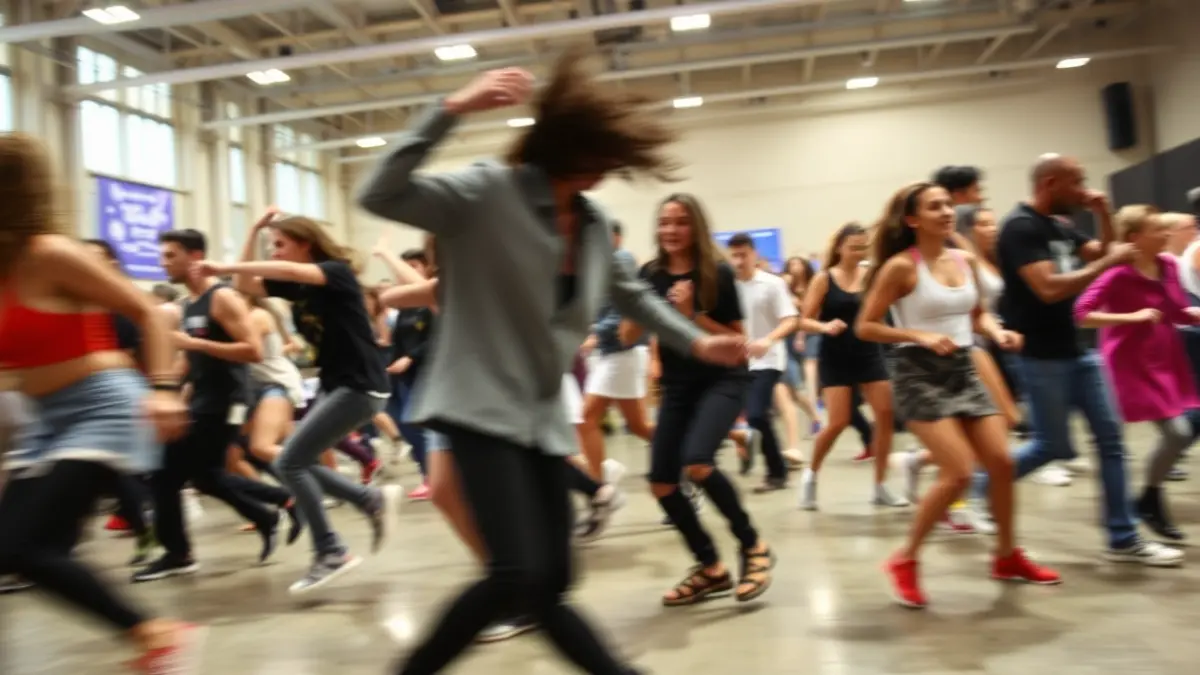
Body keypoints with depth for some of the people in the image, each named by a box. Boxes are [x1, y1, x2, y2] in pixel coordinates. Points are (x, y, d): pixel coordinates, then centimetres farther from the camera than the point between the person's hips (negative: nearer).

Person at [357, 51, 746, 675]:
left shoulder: (594, 224, 9)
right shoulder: (487, 192, -12)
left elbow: (629, 294, 25)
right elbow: (379, 197, -22)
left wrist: (696, 342, 22)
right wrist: (451, 109, -28)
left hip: (544, 414, 7)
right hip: (483, 406, -7)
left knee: (549, 583, 8)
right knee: (520, 575, -17)